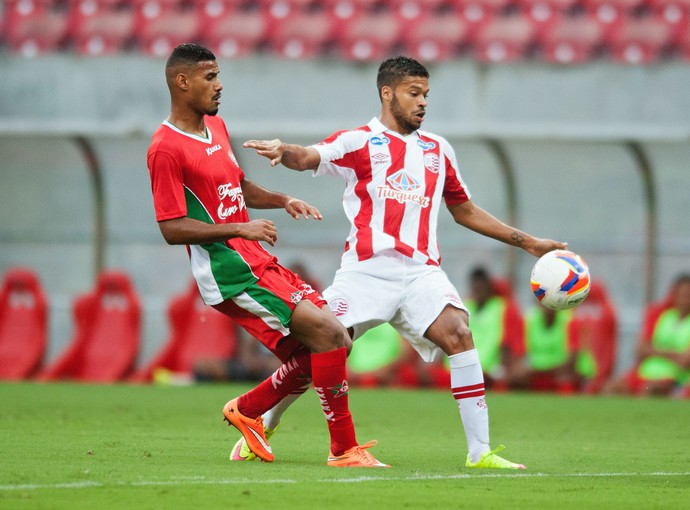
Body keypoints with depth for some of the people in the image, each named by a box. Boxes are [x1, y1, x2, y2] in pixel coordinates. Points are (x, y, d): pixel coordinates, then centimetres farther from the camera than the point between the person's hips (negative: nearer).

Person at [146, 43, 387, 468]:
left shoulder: (216, 127, 16)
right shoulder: (167, 149, -12)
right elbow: (172, 228, -16)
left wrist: (282, 201, 12)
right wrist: (240, 229, -22)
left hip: (257, 261, 9)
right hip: (228, 271, -9)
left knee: (331, 345, 4)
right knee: (328, 333, -17)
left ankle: (247, 410, 20)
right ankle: (344, 449, -11)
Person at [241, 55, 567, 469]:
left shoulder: (438, 150, 20)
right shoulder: (359, 142, 5)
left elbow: (465, 211, 29)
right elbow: (309, 158, -13)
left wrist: (527, 242, 25)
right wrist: (284, 151, -37)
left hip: (420, 272, 3)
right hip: (367, 268, -3)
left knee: (459, 334, -20)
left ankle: (480, 451, -19)